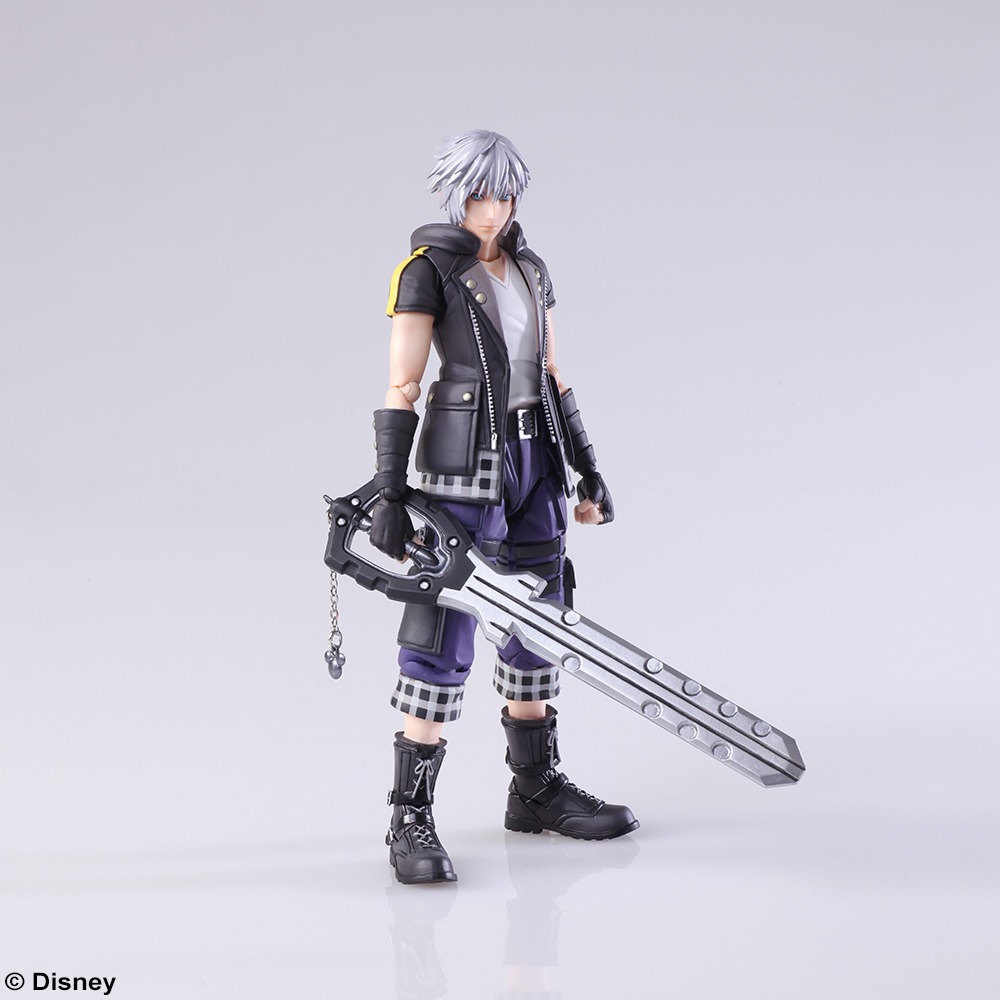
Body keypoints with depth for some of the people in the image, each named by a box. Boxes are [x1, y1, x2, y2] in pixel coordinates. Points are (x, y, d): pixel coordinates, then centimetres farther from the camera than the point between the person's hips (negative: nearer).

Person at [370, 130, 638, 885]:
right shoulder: (428, 270, -8)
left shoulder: (529, 270, 12)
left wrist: (588, 470, 13)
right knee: (443, 639, -7)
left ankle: (536, 790, 26)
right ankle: (411, 817, 0)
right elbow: (402, 390, -12)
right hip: (462, 463, -7)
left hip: (533, 461, 7)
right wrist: (389, 497, -17)